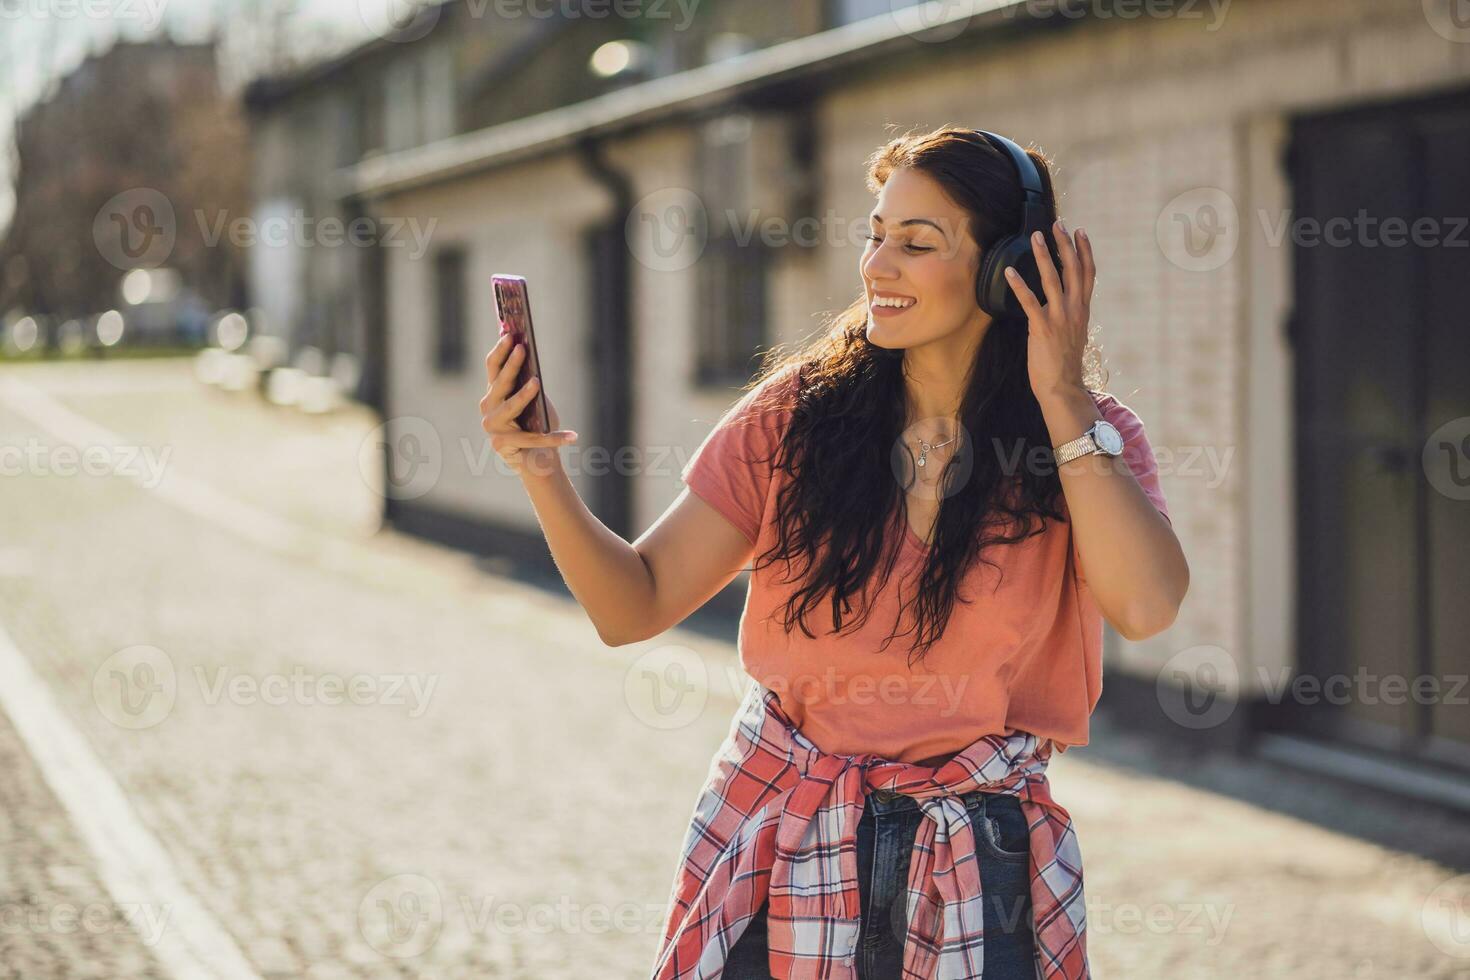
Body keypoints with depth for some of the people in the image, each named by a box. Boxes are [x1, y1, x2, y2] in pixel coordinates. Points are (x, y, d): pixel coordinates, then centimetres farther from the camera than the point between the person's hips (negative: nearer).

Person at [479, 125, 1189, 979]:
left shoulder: (1090, 439, -5)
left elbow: (1144, 606, -25)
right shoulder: (798, 412, -3)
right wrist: (543, 472, -19)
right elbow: (635, 605, -3)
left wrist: (1063, 401, -19)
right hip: (779, 842, 1)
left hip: (978, 869, -1)